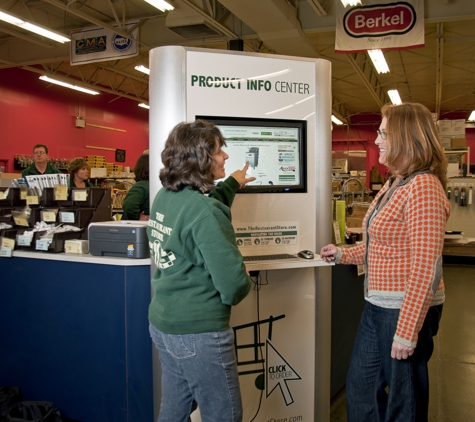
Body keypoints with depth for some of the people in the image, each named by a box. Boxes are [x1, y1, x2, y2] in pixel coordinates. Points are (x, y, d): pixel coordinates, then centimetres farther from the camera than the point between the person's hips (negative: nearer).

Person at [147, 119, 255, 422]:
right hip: (199, 333, -9)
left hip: (163, 324, 9)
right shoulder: (204, 213, -24)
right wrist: (244, 282, -3)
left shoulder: (164, 197, 2)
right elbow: (234, 287, -25)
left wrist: (232, 184, 34)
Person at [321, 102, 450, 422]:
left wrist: (406, 332, -22)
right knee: (360, 385, 21)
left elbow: (425, 268, -23)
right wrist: (344, 255, 21)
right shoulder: (394, 184, 10)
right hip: (379, 305, 10)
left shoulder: (423, 187, -20)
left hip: (407, 309, -10)